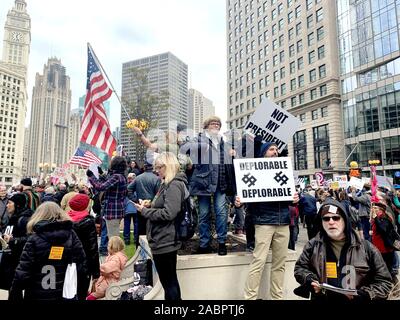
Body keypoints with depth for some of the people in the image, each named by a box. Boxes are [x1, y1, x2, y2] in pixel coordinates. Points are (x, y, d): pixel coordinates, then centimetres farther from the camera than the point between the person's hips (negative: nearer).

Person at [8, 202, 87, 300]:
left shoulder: (34, 239, -10)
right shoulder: (72, 236, -4)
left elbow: (22, 273, -12)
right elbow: (81, 268, -7)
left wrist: (13, 296, 2)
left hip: (37, 295, -2)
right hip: (66, 295, 2)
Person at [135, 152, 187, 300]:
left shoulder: (174, 185, -18)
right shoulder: (168, 184, 13)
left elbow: (168, 214, -26)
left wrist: (145, 211, -15)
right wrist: (149, 206, 4)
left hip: (164, 242, -10)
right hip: (164, 240, 10)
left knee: (169, 282, 3)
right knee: (170, 281, 19)